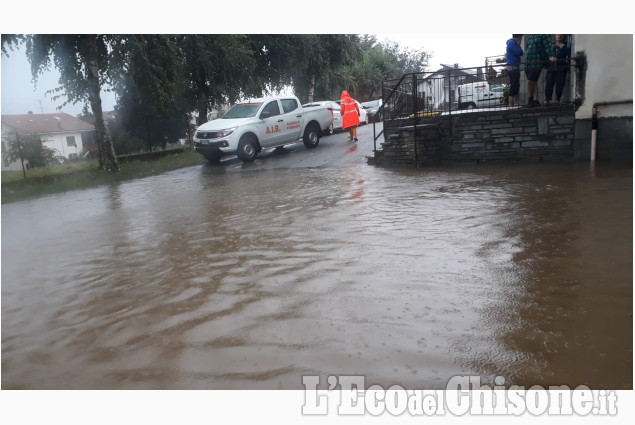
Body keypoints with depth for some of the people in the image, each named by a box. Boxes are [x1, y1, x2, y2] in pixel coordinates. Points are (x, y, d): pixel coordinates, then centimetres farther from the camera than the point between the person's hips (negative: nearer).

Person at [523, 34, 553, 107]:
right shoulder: (530, 36, 18)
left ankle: (530, 100, 3)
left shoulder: (543, 35, -1)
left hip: (537, 63, -7)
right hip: (528, 63, 7)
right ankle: (535, 100, 11)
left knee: (530, 81, -12)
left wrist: (550, 56, -24)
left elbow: (548, 46, -11)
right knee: (533, 82, 8)